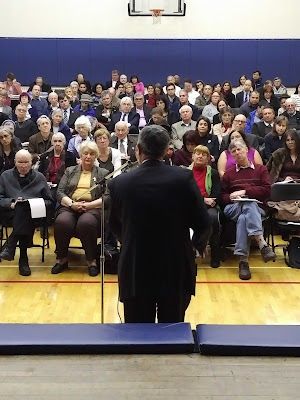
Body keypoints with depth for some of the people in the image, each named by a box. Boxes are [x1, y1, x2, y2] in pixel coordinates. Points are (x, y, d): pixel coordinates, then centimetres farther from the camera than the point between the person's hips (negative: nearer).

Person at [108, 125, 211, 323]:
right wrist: (198, 245, 16)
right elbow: (203, 223, -6)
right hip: (176, 271, 0)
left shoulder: (119, 183, -7)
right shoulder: (184, 178, -9)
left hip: (136, 272, 0)